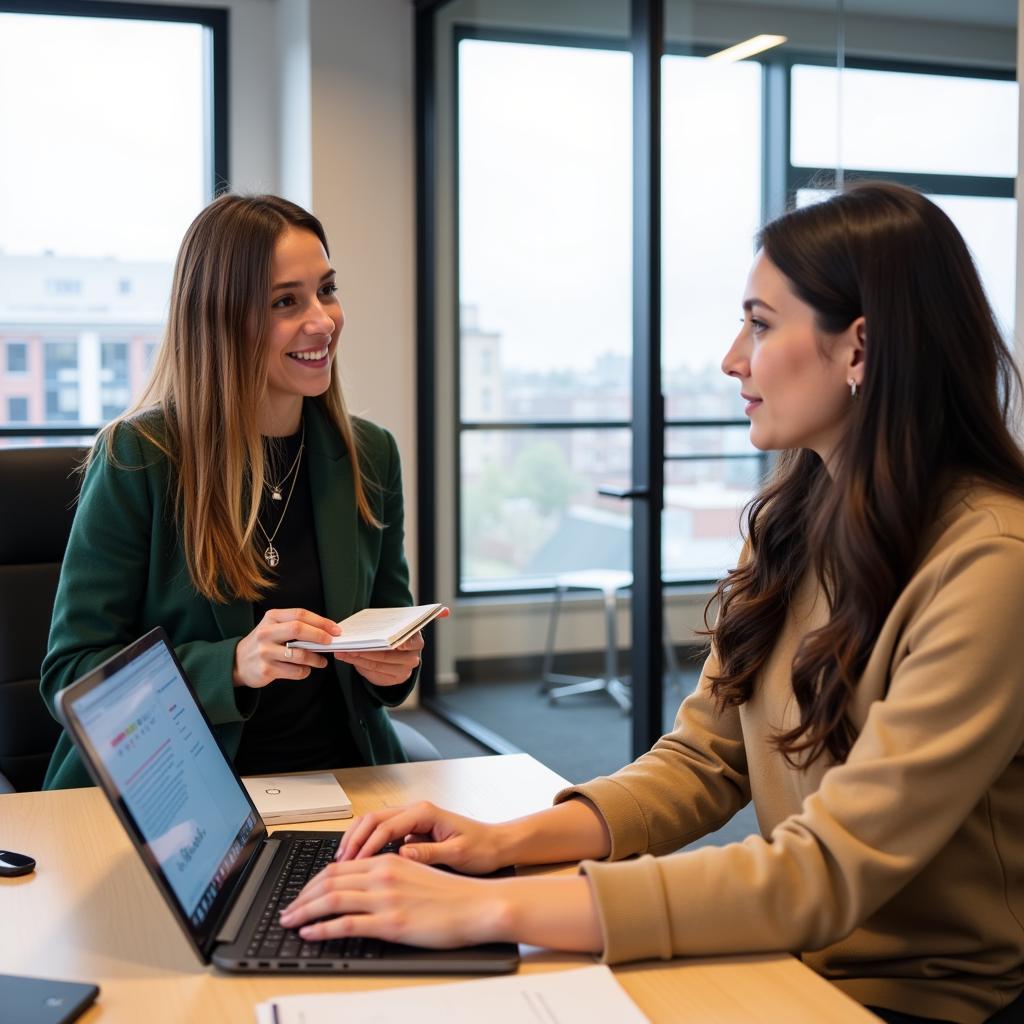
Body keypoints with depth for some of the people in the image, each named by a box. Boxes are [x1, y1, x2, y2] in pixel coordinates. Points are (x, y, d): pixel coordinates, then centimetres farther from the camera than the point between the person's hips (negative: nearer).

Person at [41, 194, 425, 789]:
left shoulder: (371, 456, 6)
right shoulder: (137, 459, -7)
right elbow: (70, 674, -7)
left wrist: (393, 662, -7)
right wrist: (234, 665, -22)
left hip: (339, 779, 4)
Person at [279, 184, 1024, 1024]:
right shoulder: (792, 522, 4)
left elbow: (830, 868, -26)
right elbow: (702, 759, 5)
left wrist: (493, 908, -30)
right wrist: (508, 841, -11)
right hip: (789, 956, 6)